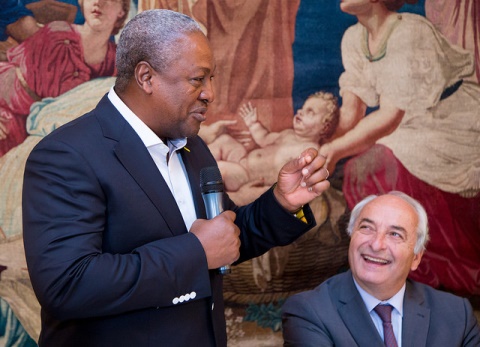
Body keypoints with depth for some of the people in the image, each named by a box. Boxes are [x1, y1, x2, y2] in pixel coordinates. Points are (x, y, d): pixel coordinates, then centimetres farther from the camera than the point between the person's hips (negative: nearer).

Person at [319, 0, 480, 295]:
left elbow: (391, 117, -28)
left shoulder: (409, 33, -25)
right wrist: (320, 152, -14)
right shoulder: (354, 38, -1)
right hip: (416, 132, 7)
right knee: (359, 166, -11)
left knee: (377, 166, -24)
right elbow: (351, 112, -2)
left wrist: (333, 151, -30)